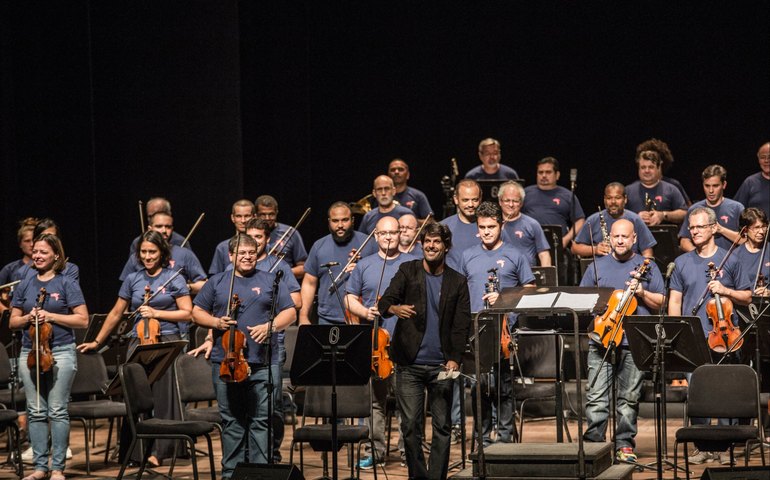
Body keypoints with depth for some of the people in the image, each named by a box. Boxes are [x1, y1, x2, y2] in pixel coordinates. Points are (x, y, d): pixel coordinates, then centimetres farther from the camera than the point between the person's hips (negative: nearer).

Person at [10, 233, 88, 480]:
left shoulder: (67, 284, -1)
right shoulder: (25, 285, 10)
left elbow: (82, 320, -5)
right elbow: (13, 321, 14)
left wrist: (51, 316, -14)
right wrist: (28, 317, -8)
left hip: (61, 351, -4)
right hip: (30, 352, 4)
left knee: (57, 411, -3)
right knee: (36, 411, 5)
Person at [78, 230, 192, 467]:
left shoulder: (174, 278, 2)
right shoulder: (132, 279, 11)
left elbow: (186, 313, -1)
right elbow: (116, 314, 18)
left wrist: (156, 313, -10)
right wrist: (97, 342, 19)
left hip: (166, 342, -3)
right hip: (138, 342, 3)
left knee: (162, 397, -3)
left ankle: (159, 450, 4)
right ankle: (136, 450, 3)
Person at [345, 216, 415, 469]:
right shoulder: (364, 265, 12)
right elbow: (350, 299, 13)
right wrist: (364, 312, -6)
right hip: (375, 343, 2)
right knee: (375, 399, 3)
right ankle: (376, 451, 8)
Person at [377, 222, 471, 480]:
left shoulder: (458, 282, 7)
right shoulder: (408, 271, 5)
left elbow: (462, 325, 5)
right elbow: (384, 302, -6)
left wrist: (454, 359, -9)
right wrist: (394, 308, -30)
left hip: (441, 366, 1)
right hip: (410, 364, 0)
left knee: (442, 427, 0)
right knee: (410, 425, 0)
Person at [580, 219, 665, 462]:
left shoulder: (647, 267, 10)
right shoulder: (597, 266, 13)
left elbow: (661, 303, 8)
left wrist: (642, 293, -9)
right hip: (601, 340, 0)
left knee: (629, 398, 3)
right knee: (596, 398, -6)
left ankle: (625, 444, 10)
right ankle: (593, 443, -3)